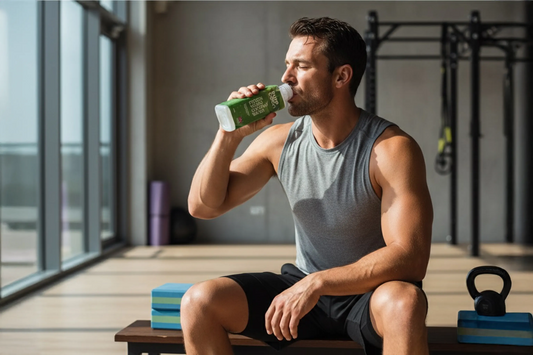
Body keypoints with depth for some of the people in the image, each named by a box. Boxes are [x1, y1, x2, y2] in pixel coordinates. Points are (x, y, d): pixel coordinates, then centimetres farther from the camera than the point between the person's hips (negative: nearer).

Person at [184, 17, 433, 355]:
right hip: (301, 286, 5)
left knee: (404, 302, -39)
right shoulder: (279, 141, -2)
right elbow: (204, 206, 1)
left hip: (369, 292, -4)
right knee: (198, 302, -16)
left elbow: (410, 257, -25)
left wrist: (317, 283, -33)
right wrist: (229, 136, -15)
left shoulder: (392, 149, -17)